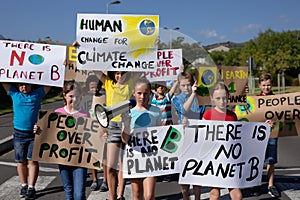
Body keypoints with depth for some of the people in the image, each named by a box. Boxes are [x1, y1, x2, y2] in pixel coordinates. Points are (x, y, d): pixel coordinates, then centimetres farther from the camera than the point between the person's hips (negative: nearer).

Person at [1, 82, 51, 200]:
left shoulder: (37, 93, 4)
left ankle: (31, 188, 6)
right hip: (19, 133, 2)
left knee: (32, 160, -1)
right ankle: (24, 185, 23)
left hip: (34, 133, -2)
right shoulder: (14, 93, 7)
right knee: (21, 161, 9)